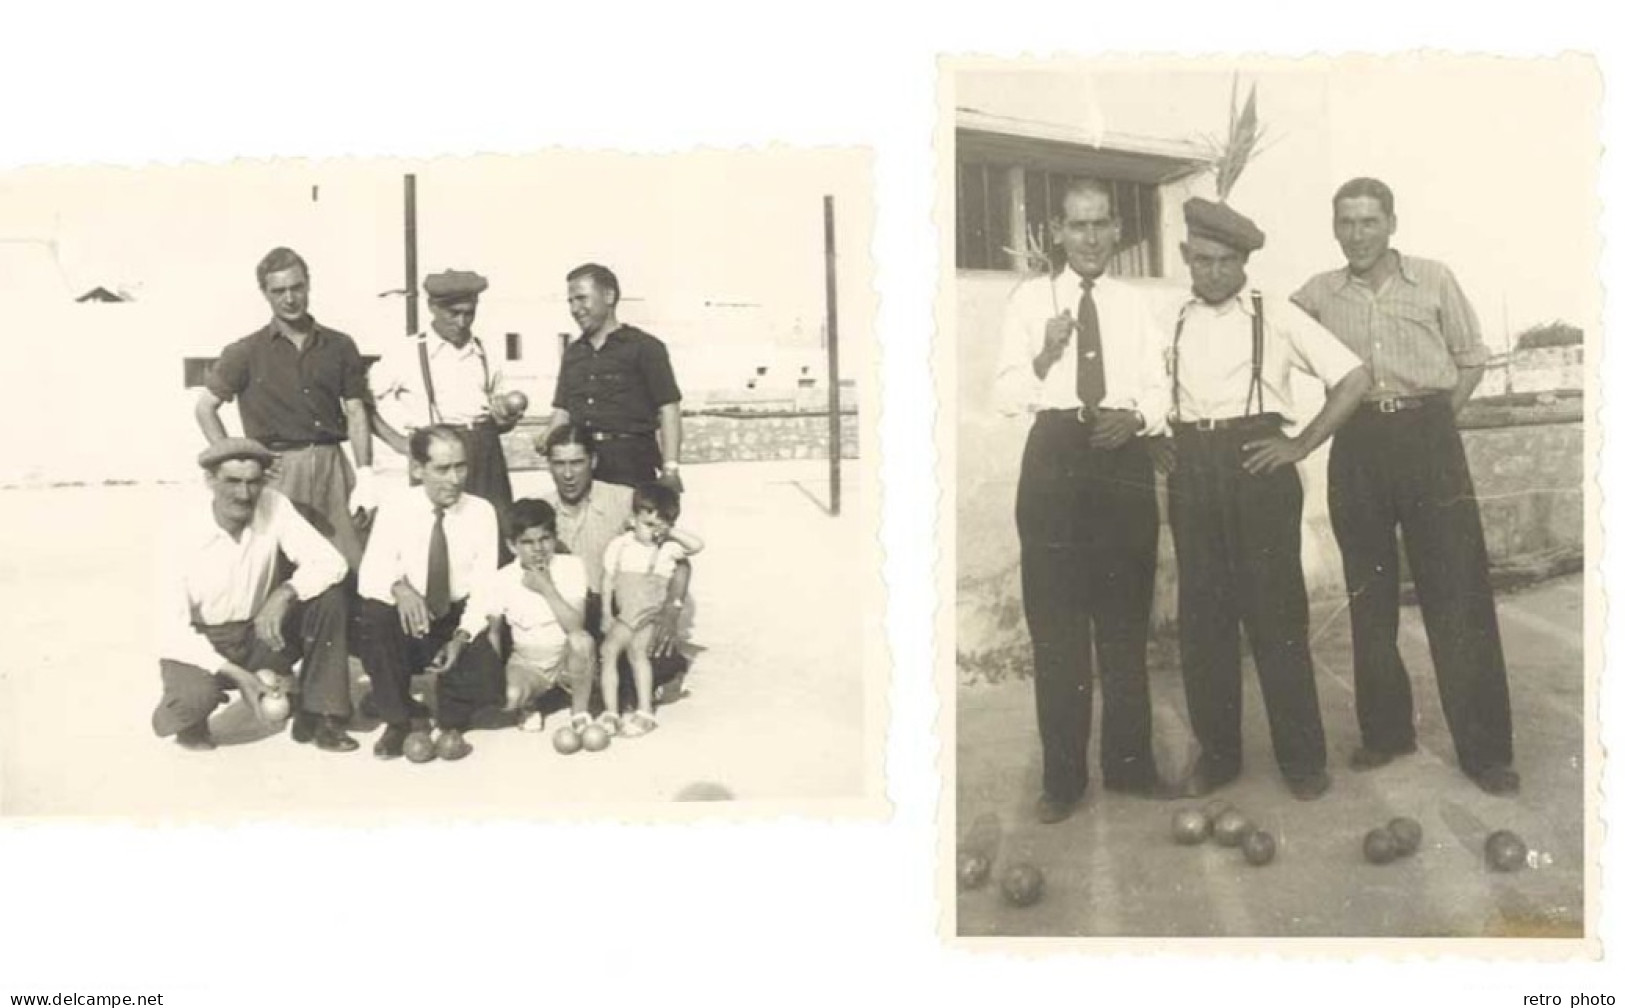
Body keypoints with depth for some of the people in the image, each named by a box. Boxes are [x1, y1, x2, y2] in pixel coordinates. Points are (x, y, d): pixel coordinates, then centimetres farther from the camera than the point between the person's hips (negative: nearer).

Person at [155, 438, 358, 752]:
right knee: (196, 696, -35)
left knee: (329, 598, -20)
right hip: (198, 644, -3)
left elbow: (331, 562, -18)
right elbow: (174, 625, -20)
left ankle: (317, 717, -10)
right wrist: (237, 674, -29)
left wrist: (285, 593, -37)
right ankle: (190, 717, 5)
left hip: (259, 635, 3)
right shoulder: (183, 530, -20)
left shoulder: (273, 506, -13)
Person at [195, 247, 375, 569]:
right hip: (279, 469, -2)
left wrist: (364, 475, -2)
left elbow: (355, 413, 8)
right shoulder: (247, 352, 5)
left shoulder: (340, 347, 10)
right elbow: (204, 407, 8)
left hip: (332, 467, 2)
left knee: (353, 568, -4)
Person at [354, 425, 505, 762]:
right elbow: (370, 574, -15)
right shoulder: (395, 505, -7)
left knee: (486, 678, -28)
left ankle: (452, 724, 13)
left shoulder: (481, 512, -4)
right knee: (374, 613, -33)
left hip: (459, 623, 0)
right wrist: (398, 587, -39)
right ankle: (397, 719, -7)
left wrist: (462, 637, -23)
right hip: (407, 623, 0)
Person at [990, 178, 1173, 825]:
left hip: (1123, 457, 2)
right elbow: (1006, 395, 0)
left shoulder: (1135, 306, 12)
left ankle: (1129, 761, 20)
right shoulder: (1030, 299, 5)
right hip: (1055, 455, -2)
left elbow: (1158, 390, 10)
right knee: (1056, 621, 0)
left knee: (1125, 619, 9)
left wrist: (1136, 416, -11)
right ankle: (1063, 775, 8)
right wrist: (1044, 355, -18)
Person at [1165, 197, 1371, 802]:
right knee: (1202, 614, 6)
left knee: (1275, 612, 0)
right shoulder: (1168, 321, 10)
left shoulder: (1276, 316, 0)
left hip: (1257, 466, -3)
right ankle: (1216, 752, 17)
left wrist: (1301, 446, -6)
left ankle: (1302, 757, 11)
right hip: (1191, 473, 3)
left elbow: (1354, 379, -2)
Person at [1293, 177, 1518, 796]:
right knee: (1369, 595, 8)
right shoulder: (1317, 295, 8)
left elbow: (1471, 358, 11)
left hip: (1427, 439, -2)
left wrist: (1435, 422, 0)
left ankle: (1485, 749, 3)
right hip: (1357, 447, 2)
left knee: (1458, 595, -3)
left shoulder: (1433, 280, 5)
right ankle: (1385, 732, 20)